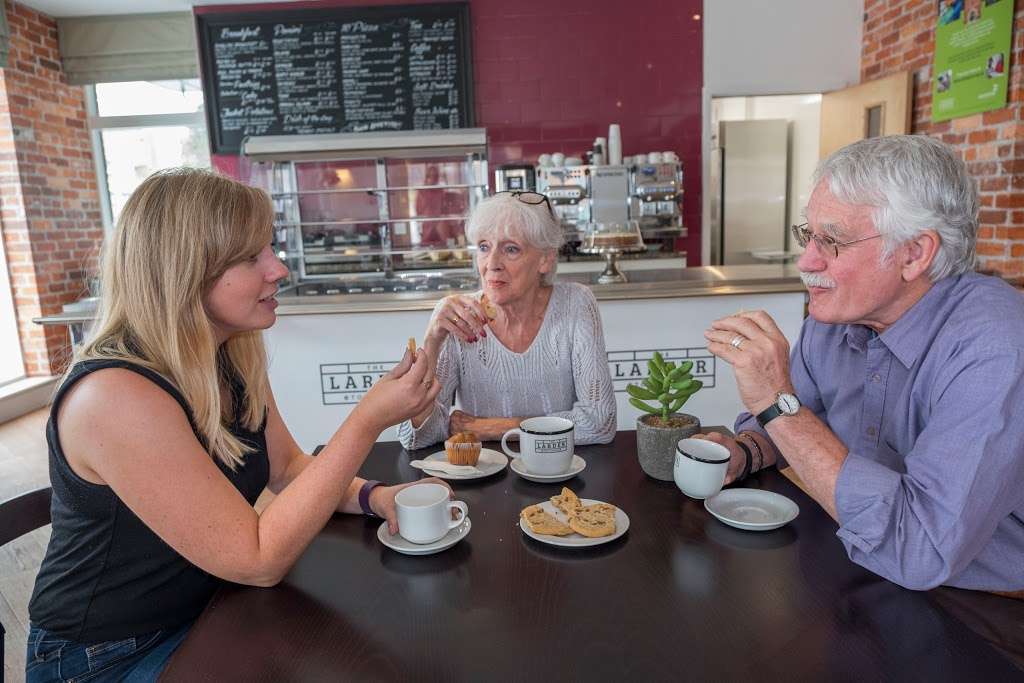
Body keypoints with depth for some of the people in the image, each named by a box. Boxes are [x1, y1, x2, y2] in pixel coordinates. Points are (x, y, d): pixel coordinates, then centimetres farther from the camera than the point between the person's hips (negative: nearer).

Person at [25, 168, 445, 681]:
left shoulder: (233, 360, -5)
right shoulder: (116, 395, -31)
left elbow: (288, 467, 5)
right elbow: (260, 560, -29)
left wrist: (372, 496, -14)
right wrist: (369, 421, -33)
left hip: (206, 613, 7)